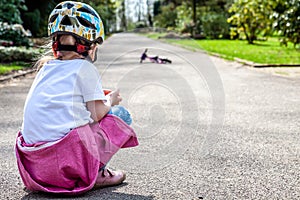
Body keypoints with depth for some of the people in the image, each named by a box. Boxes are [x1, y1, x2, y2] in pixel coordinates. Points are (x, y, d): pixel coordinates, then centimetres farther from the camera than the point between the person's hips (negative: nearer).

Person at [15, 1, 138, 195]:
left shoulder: (46, 67, 17)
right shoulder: (85, 68, -1)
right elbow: (97, 114, -3)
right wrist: (110, 100, 18)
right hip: (69, 155, -6)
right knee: (120, 113, 9)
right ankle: (93, 174, 2)